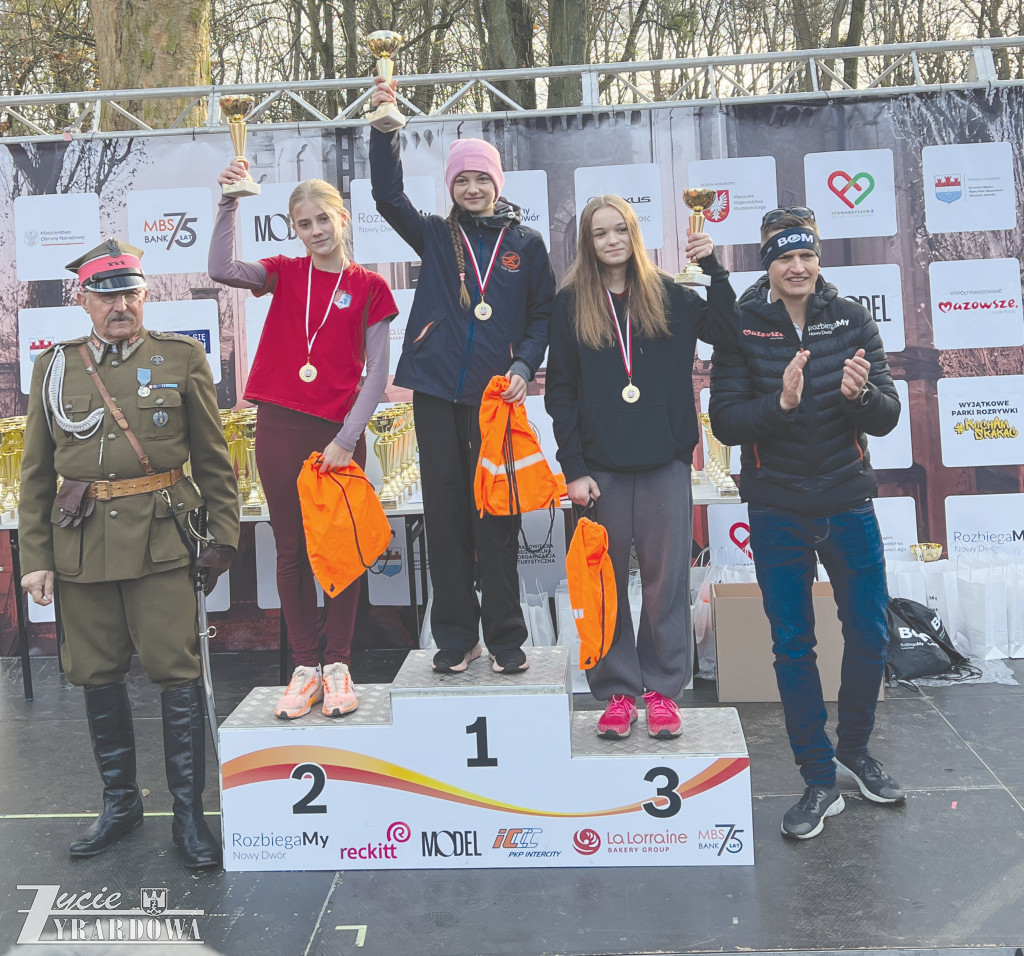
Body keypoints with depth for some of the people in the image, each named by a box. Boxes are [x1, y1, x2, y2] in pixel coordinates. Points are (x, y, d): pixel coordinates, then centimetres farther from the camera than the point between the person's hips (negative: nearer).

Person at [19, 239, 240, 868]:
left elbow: (213, 456, 6)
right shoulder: (55, 367, 8)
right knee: (98, 675, 10)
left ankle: (189, 812, 9)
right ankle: (121, 801, 27)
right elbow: (36, 473, 10)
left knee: (177, 672, -3)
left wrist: (225, 534, 2)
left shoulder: (182, 357, 3)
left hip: (159, 538, -3)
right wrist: (36, 557, 6)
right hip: (81, 543, 3)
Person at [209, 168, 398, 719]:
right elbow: (222, 270, -11)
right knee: (292, 550, 6)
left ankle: (337, 664, 16)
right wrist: (229, 203, -19)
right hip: (280, 427, 2)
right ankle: (304, 667, 16)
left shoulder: (369, 287, 2)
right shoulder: (286, 274, 8)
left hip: (340, 433, -1)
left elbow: (376, 373, -2)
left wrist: (347, 438, -9)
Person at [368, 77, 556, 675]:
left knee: (497, 514, 0)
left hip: (495, 395, -1)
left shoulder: (525, 243, 9)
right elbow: (389, 195, -2)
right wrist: (386, 127, -12)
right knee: (445, 512, 4)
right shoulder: (436, 236, 11)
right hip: (437, 392, 2)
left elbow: (543, 314, 9)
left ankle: (506, 637, 10)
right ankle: (456, 636, 13)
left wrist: (525, 366, -6)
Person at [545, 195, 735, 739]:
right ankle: (617, 691, 16)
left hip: (664, 463, 1)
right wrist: (573, 469, -5)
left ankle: (663, 689, 15)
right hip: (601, 467, 0)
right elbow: (560, 391, 2)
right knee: (607, 581, 5)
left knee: (666, 577, 4)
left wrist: (714, 268, -7)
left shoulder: (667, 295, 8)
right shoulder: (571, 303, 5)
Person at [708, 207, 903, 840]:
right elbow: (725, 421, -11)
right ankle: (820, 781, 18)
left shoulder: (852, 320, -1)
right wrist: (780, 404, -28)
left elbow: (887, 418, -5)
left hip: (849, 502, 2)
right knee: (793, 645, 5)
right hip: (778, 510, -1)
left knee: (869, 634, 9)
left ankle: (856, 750, 34)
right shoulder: (742, 327, -5)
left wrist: (860, 394, -27)